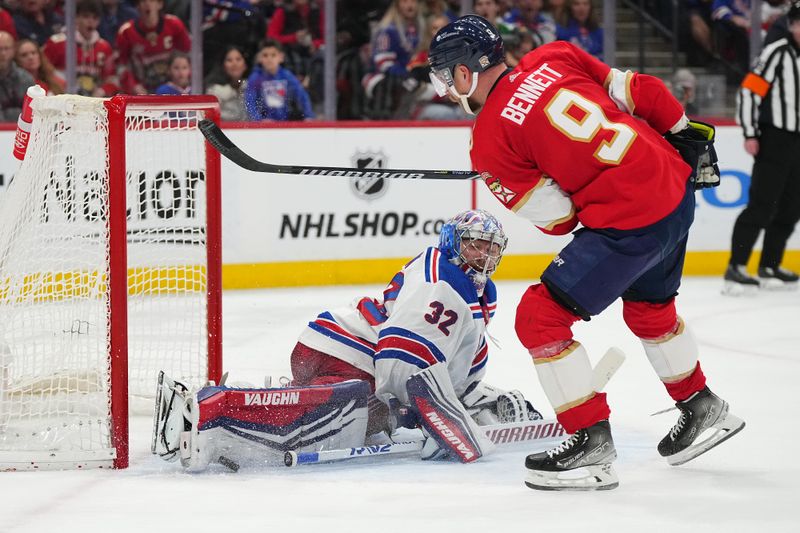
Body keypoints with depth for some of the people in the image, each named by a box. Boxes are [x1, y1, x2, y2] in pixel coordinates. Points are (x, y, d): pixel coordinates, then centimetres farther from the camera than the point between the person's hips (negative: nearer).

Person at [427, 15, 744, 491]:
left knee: (541, 316, -1)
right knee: (648, 307, 32)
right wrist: (687, 136, 19)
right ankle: (704, 410, 50)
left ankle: (592, 444, 2)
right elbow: (639, 92, 9)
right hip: (677, 188, 8)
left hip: (629, 220, -8)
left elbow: (557, 217, -7)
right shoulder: (555, 57, 6)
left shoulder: (490, 137, -10)